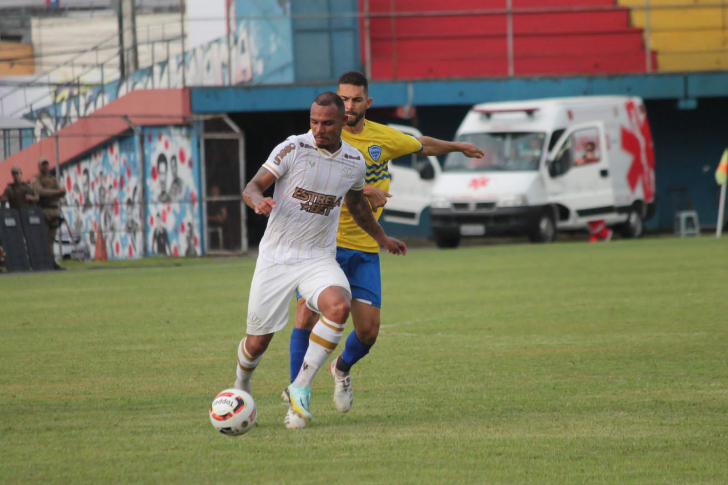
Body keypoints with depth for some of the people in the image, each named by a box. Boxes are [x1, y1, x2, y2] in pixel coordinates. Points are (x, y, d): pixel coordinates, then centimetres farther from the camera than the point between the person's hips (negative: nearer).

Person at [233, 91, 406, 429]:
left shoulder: (355, 162, 2)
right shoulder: (293, 149, -10)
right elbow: (251, 188, -13)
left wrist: (381, 239, 36)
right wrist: (258, 201, -37)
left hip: (319, 259, 2)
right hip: (276, 258, -2)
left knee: (339, 306, -30)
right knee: (257, 341, 2)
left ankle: (300, 389, -19)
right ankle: (241, 387, 38)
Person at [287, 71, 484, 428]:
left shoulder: (382, 137, 7)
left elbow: (423, 145, 27)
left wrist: (458, 147, 42)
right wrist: (365, 191, -29)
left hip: (365, 249, 4)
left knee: (368, 331, -2)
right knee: (307, 314, -18)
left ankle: (342, 368, 33)